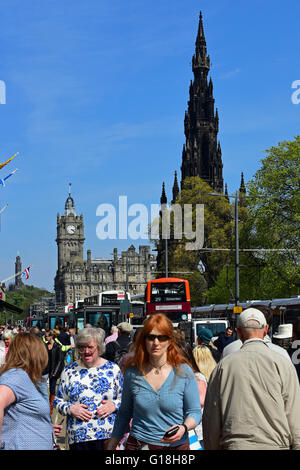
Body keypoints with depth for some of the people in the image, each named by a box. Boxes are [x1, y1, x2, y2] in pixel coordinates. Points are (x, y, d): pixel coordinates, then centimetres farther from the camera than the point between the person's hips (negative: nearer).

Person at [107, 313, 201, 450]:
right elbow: (124, 413, 7)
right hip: (138, 444, 1)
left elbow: (194, 412, -3)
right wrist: (110, 447, 5)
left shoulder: (183, 371, -7)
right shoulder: (133, 373, -2)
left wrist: (184, 427, -23)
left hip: (176, 445, -1)